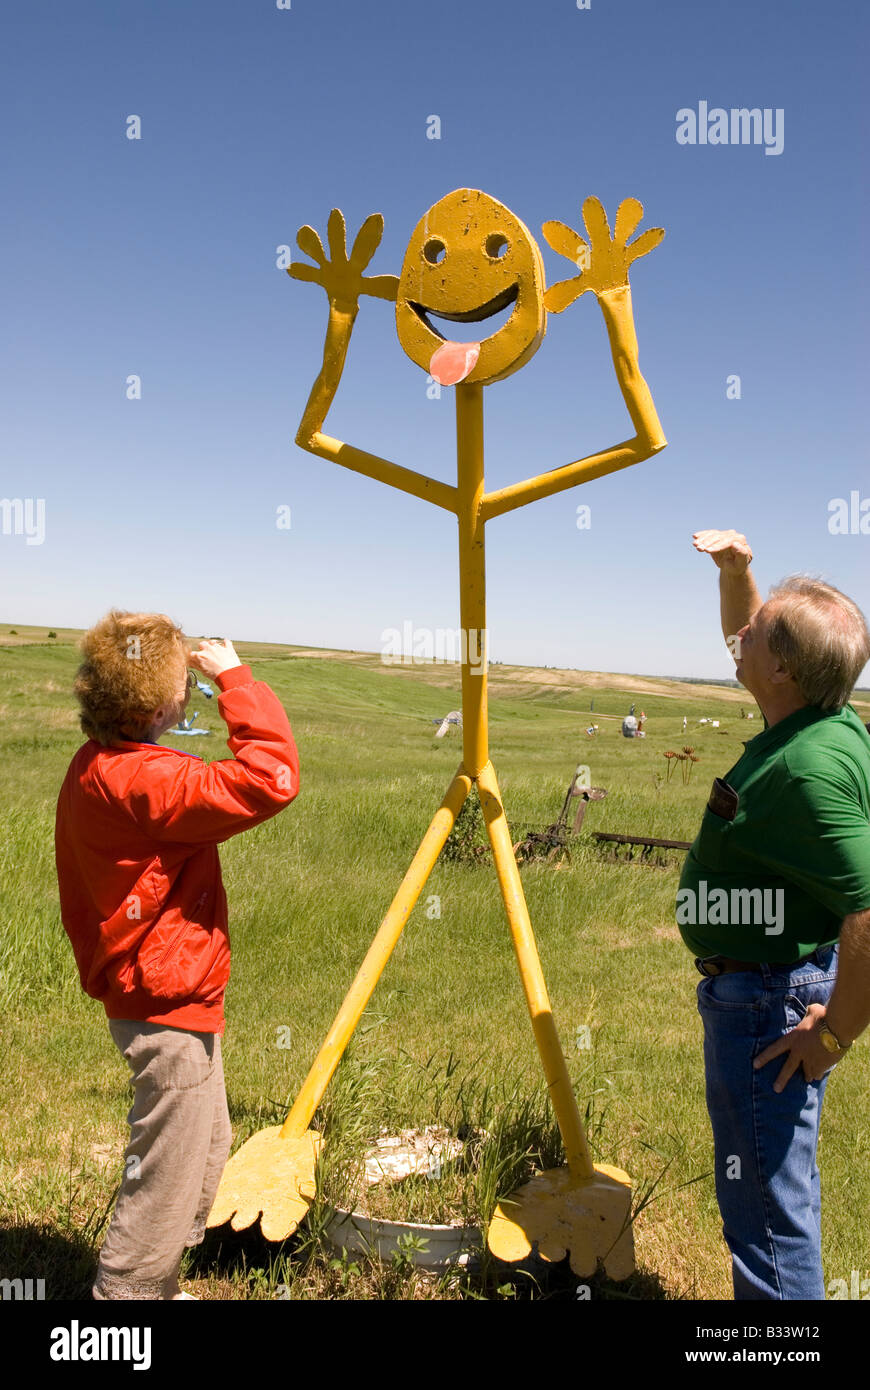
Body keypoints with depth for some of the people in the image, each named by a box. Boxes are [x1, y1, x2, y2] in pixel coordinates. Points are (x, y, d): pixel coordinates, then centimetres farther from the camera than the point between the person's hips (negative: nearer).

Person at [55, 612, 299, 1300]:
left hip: (152, 994, 10)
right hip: (170, 1009, -10)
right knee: (166, 1176, 6)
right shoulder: (142, 780, -26)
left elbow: (79, 903, 14)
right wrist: (236, 678, -26)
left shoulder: (93, 770, 5)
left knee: (208, 1142, 24)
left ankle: (156, 1286, 39)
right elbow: (271, 779, -36)